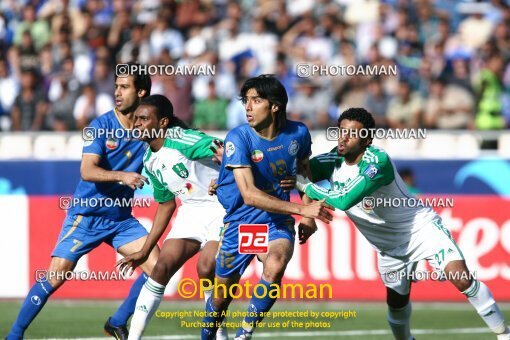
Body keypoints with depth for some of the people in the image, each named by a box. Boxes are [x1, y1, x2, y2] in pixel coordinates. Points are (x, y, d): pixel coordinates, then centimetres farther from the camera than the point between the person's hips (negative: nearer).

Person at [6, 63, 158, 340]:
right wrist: (122, 176, -37)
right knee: (55, 276, -12)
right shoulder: (101, 126, -12)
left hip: (121, 218, 4)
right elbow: (87, 171, -22)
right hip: (86, 216, -4)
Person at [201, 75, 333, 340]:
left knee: (274, 267, -30)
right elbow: (249, 195, -26)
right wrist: (301, 209, -30)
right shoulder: (238, 138, -17)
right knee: (222, 292, 5)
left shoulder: (298, 133, -6)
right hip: (240, 222, -1)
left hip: (277, 221, 1)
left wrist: (309, 217, 13)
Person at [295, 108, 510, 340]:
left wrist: (306, 186, -30)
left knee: (461, 279, -21)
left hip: (421, 227, -7)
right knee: (396, 303, 9)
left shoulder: (377, 162, -31)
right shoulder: (334, 161, -9)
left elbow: (344, 200, -40)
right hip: (389, 246, 7)